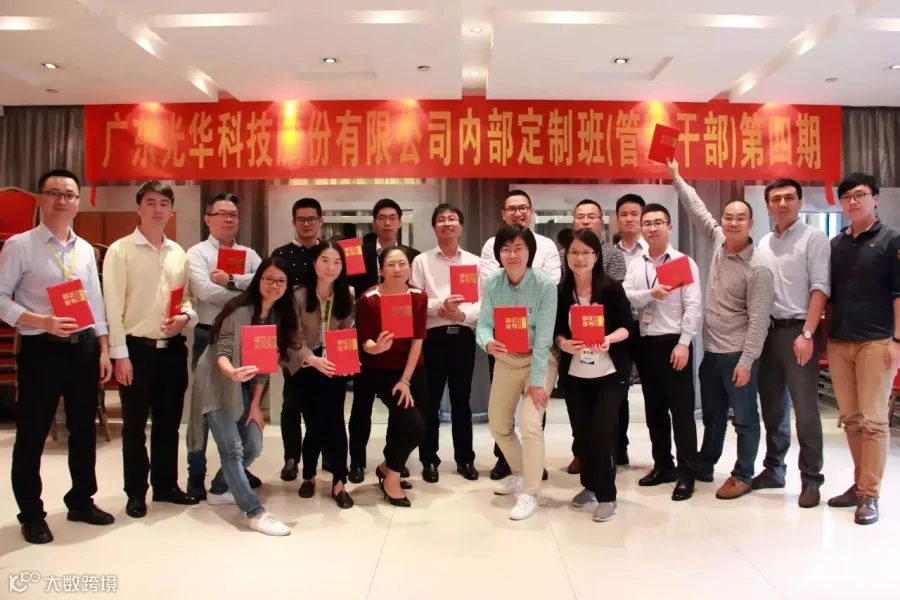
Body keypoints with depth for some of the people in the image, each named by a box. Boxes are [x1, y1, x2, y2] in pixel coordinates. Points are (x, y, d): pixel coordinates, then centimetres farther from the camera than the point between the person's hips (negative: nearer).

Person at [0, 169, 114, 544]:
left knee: (83, 429, 14)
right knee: (32, 433, 6)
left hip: (84, 347, 5)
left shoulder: (85, 250, 10)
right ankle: (31, 514, 22)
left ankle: (81, 500, 31)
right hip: (41, 349, -5)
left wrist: (104, 349, 8)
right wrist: (42, 322, -21)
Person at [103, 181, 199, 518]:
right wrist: (120, 354, -13)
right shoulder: (120, 250, -5)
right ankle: (136, 493, 20)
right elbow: (113, 306, -9)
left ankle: (166, 485, 28)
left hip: (173, 348, 5)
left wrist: (185, 316, -8)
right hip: (138, 348, -5)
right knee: (135, 425, 6)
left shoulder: (179, 253, 10)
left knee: (169, 422, 14)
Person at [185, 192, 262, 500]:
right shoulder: (197, 253, -3)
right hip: (210, 338, -4)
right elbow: (206, 291, -19)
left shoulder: (249, 254, 10)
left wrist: (231, 281, -19)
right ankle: (196, 476, 14)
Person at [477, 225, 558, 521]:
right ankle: (519, 473, 40)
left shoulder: (546, 286, -20)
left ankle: (530, 493, 1)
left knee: (530, 423, -17)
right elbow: (483, 323, -11)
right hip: (505, 360, 5)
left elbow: (543, 337, -21)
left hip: (539, 360, -5)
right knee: (497, 423, 14)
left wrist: (536, 381, -22)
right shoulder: (491, 284, -9)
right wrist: (488, 343, -35)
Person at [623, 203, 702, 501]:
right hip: (645, 343, 5)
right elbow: (625, 297, -4)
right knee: (654, 408, 13)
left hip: (673, 342, -5)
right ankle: (663, 465, 26)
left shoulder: (684, 262, -3)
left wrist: (684, 343, -16)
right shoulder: (635, 265, 9)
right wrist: (651, 293, -20)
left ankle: (686, 472, 9)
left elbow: (693, 306, -9)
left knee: (681, 409, 0)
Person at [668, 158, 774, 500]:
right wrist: (676, 178, 11)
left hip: (738, 353, -7)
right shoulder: (718, 242, 2)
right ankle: (705, 464, 33)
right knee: (712, 413, 19)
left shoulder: (757, 268, -17)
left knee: (744, 417, 7)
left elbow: (758, 319, -17)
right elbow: (697, 209, 11)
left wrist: (746, 361, -19)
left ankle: (742, 476, 20)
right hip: (711, 349, 7)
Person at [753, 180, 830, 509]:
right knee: (772, 406, 12)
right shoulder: (764, 244, 14)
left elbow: (820, 288, -10)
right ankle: (773, 469, 25)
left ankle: (811, 479, 8)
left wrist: (807, 334, -18)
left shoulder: (814, 238, -3)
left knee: (805, 408, -2)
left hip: (798, 331, -6)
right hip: (769, 331, 6)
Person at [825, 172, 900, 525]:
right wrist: (823, 337, 10)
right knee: (850, 419, 9)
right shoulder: (835, 245, 13)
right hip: (838, 343, 5)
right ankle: (860, 483, 20)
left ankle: (870, 494, 3)